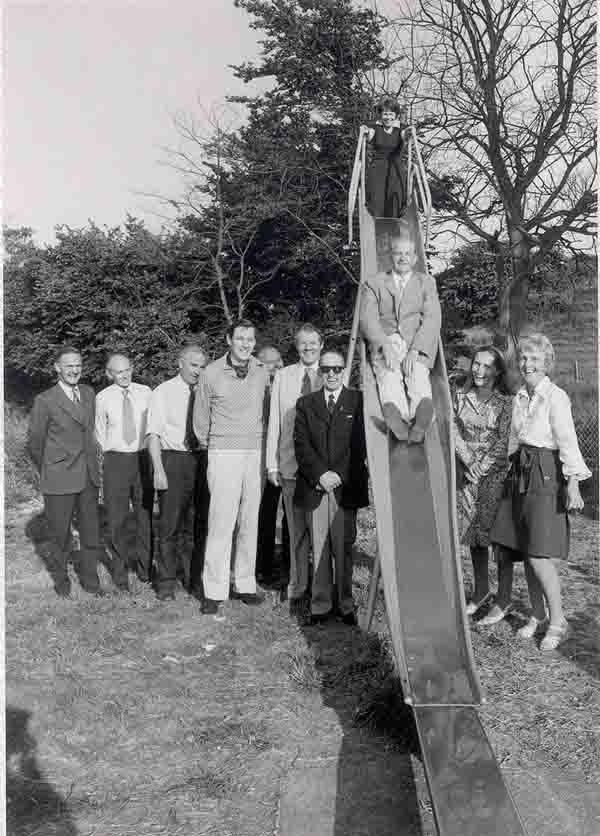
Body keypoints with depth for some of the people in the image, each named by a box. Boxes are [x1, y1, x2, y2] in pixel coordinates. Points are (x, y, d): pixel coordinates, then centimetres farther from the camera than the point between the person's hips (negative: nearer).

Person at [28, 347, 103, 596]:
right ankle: (60, 579, 30)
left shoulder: (89, 393, 7)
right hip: (60, 480, -4)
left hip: (89, 477, 4)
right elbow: (34, 443, 0)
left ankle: (89, 579, 27)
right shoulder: (45, 400, -8)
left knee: (91, 533, 10)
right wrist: (48, 472, 9)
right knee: (60, 535, 9)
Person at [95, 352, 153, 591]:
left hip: (143, 458, 1)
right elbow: (100, 434, 6)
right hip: (116, 460, -1)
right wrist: (113, 459, 4)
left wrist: (150, 456, 5)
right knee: (117, 519, 5)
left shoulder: (145, 393, -1)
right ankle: (120, 572, 20)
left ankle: (145, 569, 26)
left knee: (145, 516, 10)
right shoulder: (103, 398, -3)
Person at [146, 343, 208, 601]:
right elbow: (153, 434, -4)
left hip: (203, 458, 3)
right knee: (170, 524, 2)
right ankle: (166, 582, 17)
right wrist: (159, 470, -13)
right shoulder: (163, 392, 0)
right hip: (173, 458, -3)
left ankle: (198, 579, 27)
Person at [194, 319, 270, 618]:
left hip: (256, 453, 3)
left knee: (250, 521, 7)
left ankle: (245, 583, 18)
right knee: (221, 522, -6)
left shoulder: (262, 372, 5)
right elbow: (201, 417, 8)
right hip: (224, 453, -3)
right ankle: (214, 592, 0)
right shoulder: (212, 373, -3)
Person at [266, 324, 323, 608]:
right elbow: (274, 421, 9)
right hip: (291, 464, 1)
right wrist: (272, 463, 4)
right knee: (297, 531, 7)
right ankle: (297, 589, 18)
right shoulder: (283, 376, 10)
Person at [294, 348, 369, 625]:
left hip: (346, 486, -1)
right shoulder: (306, 403, 12)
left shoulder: (359, 401, 6)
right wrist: (320, 474, -9)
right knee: (319, 548, 4)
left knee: (344, 547, 3)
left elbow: (361, 443, -1)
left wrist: (339, 476, -9)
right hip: (314, 487, 2)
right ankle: (320, 604, 12)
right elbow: (300, 443, 4)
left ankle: (345, 604, 13)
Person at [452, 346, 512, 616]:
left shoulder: (505, 402, -6)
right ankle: (480, 590, 25)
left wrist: (481, 467, -12)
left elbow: (504, 442, -10)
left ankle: (504, 597, 11)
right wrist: (468, 461, -7)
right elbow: (454, 431, 3)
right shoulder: (460, 396, 5)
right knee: (473, 530, 11)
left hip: (496, 473, -4)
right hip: (467, 472, 4)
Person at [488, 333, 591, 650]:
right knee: (523, 550, 10)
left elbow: (568, 442, -15)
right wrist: (512, 470, 17)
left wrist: (573, 485, -20)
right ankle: (537, 615, 24)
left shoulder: (555, 397, -9)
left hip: (546, 476, -7)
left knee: (539, 554, -8)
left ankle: (558, 621, 8)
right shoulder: (519, 398, 12)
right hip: (520, 474, 7)